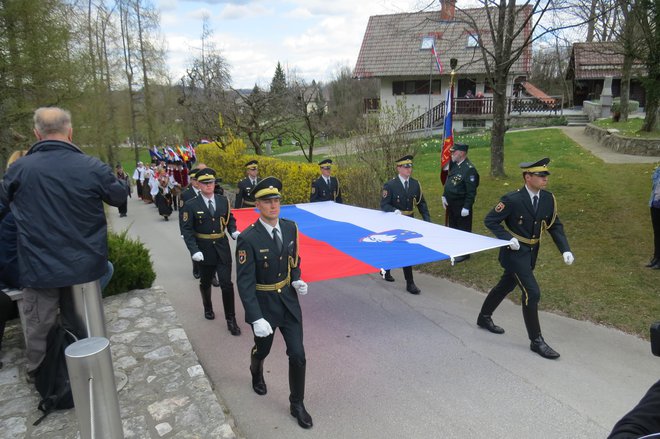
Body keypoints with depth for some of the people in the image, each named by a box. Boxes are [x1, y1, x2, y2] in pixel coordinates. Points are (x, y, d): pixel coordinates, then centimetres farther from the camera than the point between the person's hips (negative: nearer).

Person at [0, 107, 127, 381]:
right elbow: (120, 197, 4)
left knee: (39, 329, 16)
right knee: (81, 325, 19)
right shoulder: (93, 168, -13)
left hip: (39, 268, -1)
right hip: (84, 266, 1)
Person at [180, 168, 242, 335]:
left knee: (226, 284, -3)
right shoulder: (191, 205, -8)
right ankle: (208, 308, 45)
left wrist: (234, 232, -8)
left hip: (222, 249, 1)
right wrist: (194, 250, -20)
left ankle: (231, 319, 7)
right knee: (205, 283, 18)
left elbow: (230, 219, 12)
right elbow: (186, 230, -10)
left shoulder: (223, 201, 1)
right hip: (204, 250, -1)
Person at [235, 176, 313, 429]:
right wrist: (256, 319, -27)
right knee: (263, 349, 22)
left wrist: (297, 280, -6)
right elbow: (244, 283, -23)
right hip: (263, 305, -3)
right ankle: (256, 374, 59)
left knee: (297, 355, 2)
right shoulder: (248, 239, -23)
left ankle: (297, 404, 26)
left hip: (289, 301, 3)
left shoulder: (290, 227, -6)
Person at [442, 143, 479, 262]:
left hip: (462, 206, -9)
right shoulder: (454, 165, 5)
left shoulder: (469, 169, -21)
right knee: (452, 227, 20)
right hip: (451, 203, 9)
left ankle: (464, 253, 17)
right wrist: (444, 196, 12)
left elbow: (471, 191, -22)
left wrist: (466, 207, -22)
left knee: (463, 230, 4)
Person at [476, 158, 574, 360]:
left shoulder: (548, 198, -3)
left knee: (506, 285, 21)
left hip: (531, 253, 7)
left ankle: (484, 318, 41)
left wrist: (565, 250, -7)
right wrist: (509, 239, -22)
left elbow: (555, 226, 5)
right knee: (532, 292, -10)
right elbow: (490, 220, -13)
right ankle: (536, 340, 6)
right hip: (515, 252, -7)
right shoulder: (512, 199, -21)